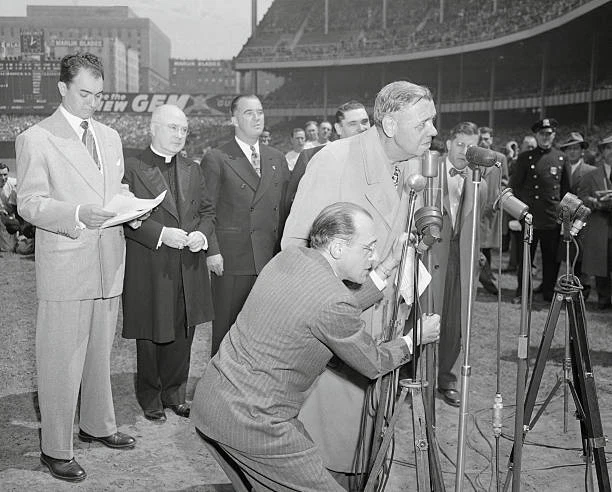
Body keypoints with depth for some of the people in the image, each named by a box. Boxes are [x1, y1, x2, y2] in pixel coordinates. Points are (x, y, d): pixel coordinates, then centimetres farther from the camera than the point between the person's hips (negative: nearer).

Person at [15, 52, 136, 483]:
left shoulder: (111, 137, 15)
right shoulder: (36, 139, -5)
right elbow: (29, 204, -9)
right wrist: (78, 214, -25)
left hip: (109, 265, 6)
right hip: (65, 268, -6)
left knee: (101, 353, 17)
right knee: (61, 362, 0)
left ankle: (98, 425, 34)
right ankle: (56, 449, 12)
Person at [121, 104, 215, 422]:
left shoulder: (193, 170, 14)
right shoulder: (132, 168, -5)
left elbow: (207, 211, 15)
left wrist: (202, 233, -5)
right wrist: (161, 234, -20)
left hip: (189, 270, 5)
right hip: (149, 269, -5)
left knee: (183, 334, 12)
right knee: (150, 336, 7)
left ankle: (173, 392, 28)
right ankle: (150, 397, 24)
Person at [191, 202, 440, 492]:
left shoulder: (288, 257, 1)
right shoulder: (332, 302, -23)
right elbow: (373, 365, -6)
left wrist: (388, 267, 12)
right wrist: (415, 338, 11)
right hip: (250, 422, -9)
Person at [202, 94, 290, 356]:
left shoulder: (278, 159, 16)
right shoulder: (216, 160, 0)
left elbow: (285, 208, 16)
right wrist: (212, 251, -12)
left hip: (272, 259, 4)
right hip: (231, 261, -4)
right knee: (226, 328, 3)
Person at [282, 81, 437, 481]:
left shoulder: (415, 167, 3)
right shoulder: (335, 160, -17)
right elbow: (294, 242, -14)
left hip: (381, 317, 6)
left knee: (368, 413, 15)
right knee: (329, 414, 2)